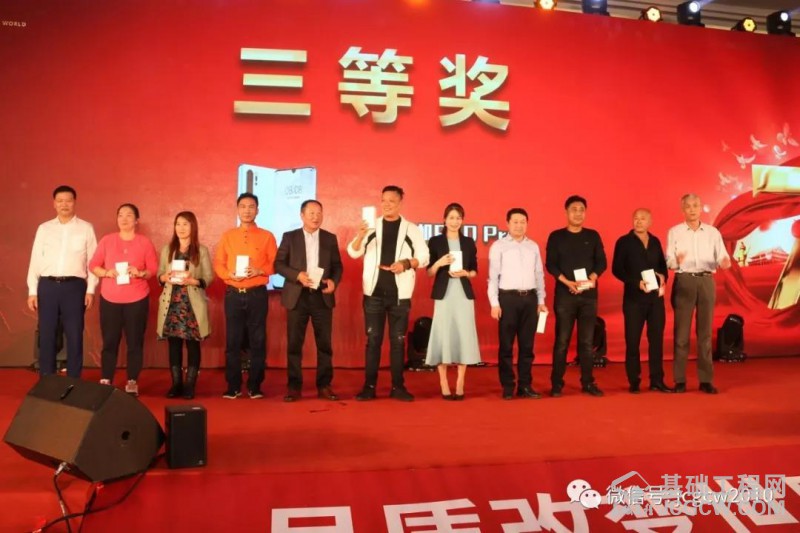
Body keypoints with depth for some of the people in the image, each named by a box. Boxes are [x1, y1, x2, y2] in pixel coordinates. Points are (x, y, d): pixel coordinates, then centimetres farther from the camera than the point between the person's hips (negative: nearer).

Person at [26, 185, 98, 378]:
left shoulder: (86, 228, 5)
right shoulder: (44, 228, 10)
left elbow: (93, 261, 3)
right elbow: (35, 260, 8)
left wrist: (90, 289, -4)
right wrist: (32, 291, 2)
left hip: (74, 286, -2)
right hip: (47, 286, 2)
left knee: (74, 337, 2)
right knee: (46, 336, 5)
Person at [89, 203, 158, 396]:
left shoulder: (145, 242, 2)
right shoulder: (106, 240, 5)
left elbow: (154, 269, 3)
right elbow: (93, 265, 6)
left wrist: (141, 273, -16)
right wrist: (106, 273, -12)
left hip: (137, 300, -1)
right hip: (110, 299, 1)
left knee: (135, 342, 1)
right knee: (109, 341, 2)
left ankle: (132, 382, 9)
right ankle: (105, 381, 9)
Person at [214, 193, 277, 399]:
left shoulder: (266, 236, 4)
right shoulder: (227, 236, 9)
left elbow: (274, 264, 4)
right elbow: (218, 264, 7)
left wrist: (259, 270, -14)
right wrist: (230, 274, -12)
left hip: (257, 294, -1)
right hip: (233, 294, 1)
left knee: (257, 341, 1)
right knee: (233, 341, 3)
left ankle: (255, 386, 9)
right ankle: (233, 386, 11)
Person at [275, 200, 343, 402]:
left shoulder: (330, 238, 10)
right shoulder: (289, 237, 4)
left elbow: (337, 265, 10)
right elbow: (278, 264, 0)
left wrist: (334, 281, -9)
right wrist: (297, 275, -15)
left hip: (322, 296, 2)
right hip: (297, 296, -1)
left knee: (325, 343, 3)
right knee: (294, 343, 1)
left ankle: (324, 386, 11)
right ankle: (294, 386, 9)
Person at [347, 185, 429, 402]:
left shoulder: (411, 229, 4)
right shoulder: (372, 226, 4)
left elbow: (424, 257, 0)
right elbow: (353, 252, -4)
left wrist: (406, 263, -19)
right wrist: (360, 236, -25)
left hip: (399, 295, 0)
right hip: (374, 293, 0)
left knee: (398, 341, 6)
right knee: (373, 340, 3)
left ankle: (398, 386, 13)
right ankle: (369, 386, 9)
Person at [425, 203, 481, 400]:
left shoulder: (469, 242, 10)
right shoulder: (435, 241, 2)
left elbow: (475, 271, 13)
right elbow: (429, 273, 2)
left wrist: (465, 273, -8)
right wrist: (439, 262, -17)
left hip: (464, 295, 2)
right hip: (443, 295, -2)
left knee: (464, 336, 0)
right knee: (443, 337, -3)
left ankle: (460, 386, 9)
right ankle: (444, 386, 4)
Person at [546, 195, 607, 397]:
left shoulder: (593, 236, 11)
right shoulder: (556, 236, 4)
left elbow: (602, 262, 6)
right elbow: (551, 264, -3)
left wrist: (592, 278, -13)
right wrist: (567, 282, -16)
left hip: (589, 294, 2)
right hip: (564, 294, -2)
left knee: (587, 340, 5)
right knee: (562, 340, -2)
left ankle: (587, 382, 11)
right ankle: (557, 383, 3)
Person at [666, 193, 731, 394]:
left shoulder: (713, 232, 8)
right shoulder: (674, 232, 3)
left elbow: (722, 256, 1)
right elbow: (669, 261, -4)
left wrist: (724, 262, -22)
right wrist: (676, 261, -26)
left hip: (707, 282, 2)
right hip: (684, 281, -2)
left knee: (705, 332, 5)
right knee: (682, 332, -1)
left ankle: (706, 380, 10)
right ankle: (680, 380, 3)